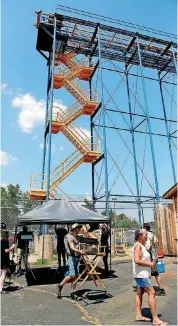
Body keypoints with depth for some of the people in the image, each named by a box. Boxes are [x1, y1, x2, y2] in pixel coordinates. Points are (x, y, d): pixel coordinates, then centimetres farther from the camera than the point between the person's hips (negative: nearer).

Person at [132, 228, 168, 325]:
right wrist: (150, 264, -21)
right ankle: (155, 319, -1)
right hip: (141, 274, -10)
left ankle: (138, 315, 21)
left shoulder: (141, 246, 14)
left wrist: (150, 263, 11)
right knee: (151, 293, -7)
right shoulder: (138, 246, -19)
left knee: (140, 293, 13)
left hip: (142, 274, 10)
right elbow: (137, 260, -28)